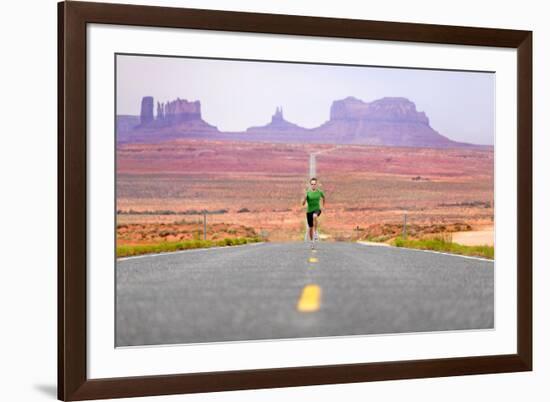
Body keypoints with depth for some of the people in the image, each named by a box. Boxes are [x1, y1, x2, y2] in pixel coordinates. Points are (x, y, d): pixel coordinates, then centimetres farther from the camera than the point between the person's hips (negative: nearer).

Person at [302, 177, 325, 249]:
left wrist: (323, 206, 20)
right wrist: (305, 197, -26)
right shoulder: (307, 192, -6)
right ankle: (312, 242, 29)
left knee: (314, 216, -38)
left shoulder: (319, 192, -2)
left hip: (317, 209, -1)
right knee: (310, 228, 7)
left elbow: (323, 198, 21)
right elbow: (303, 203, -9)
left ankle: (315, 232, -27)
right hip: (309, 211, 1)